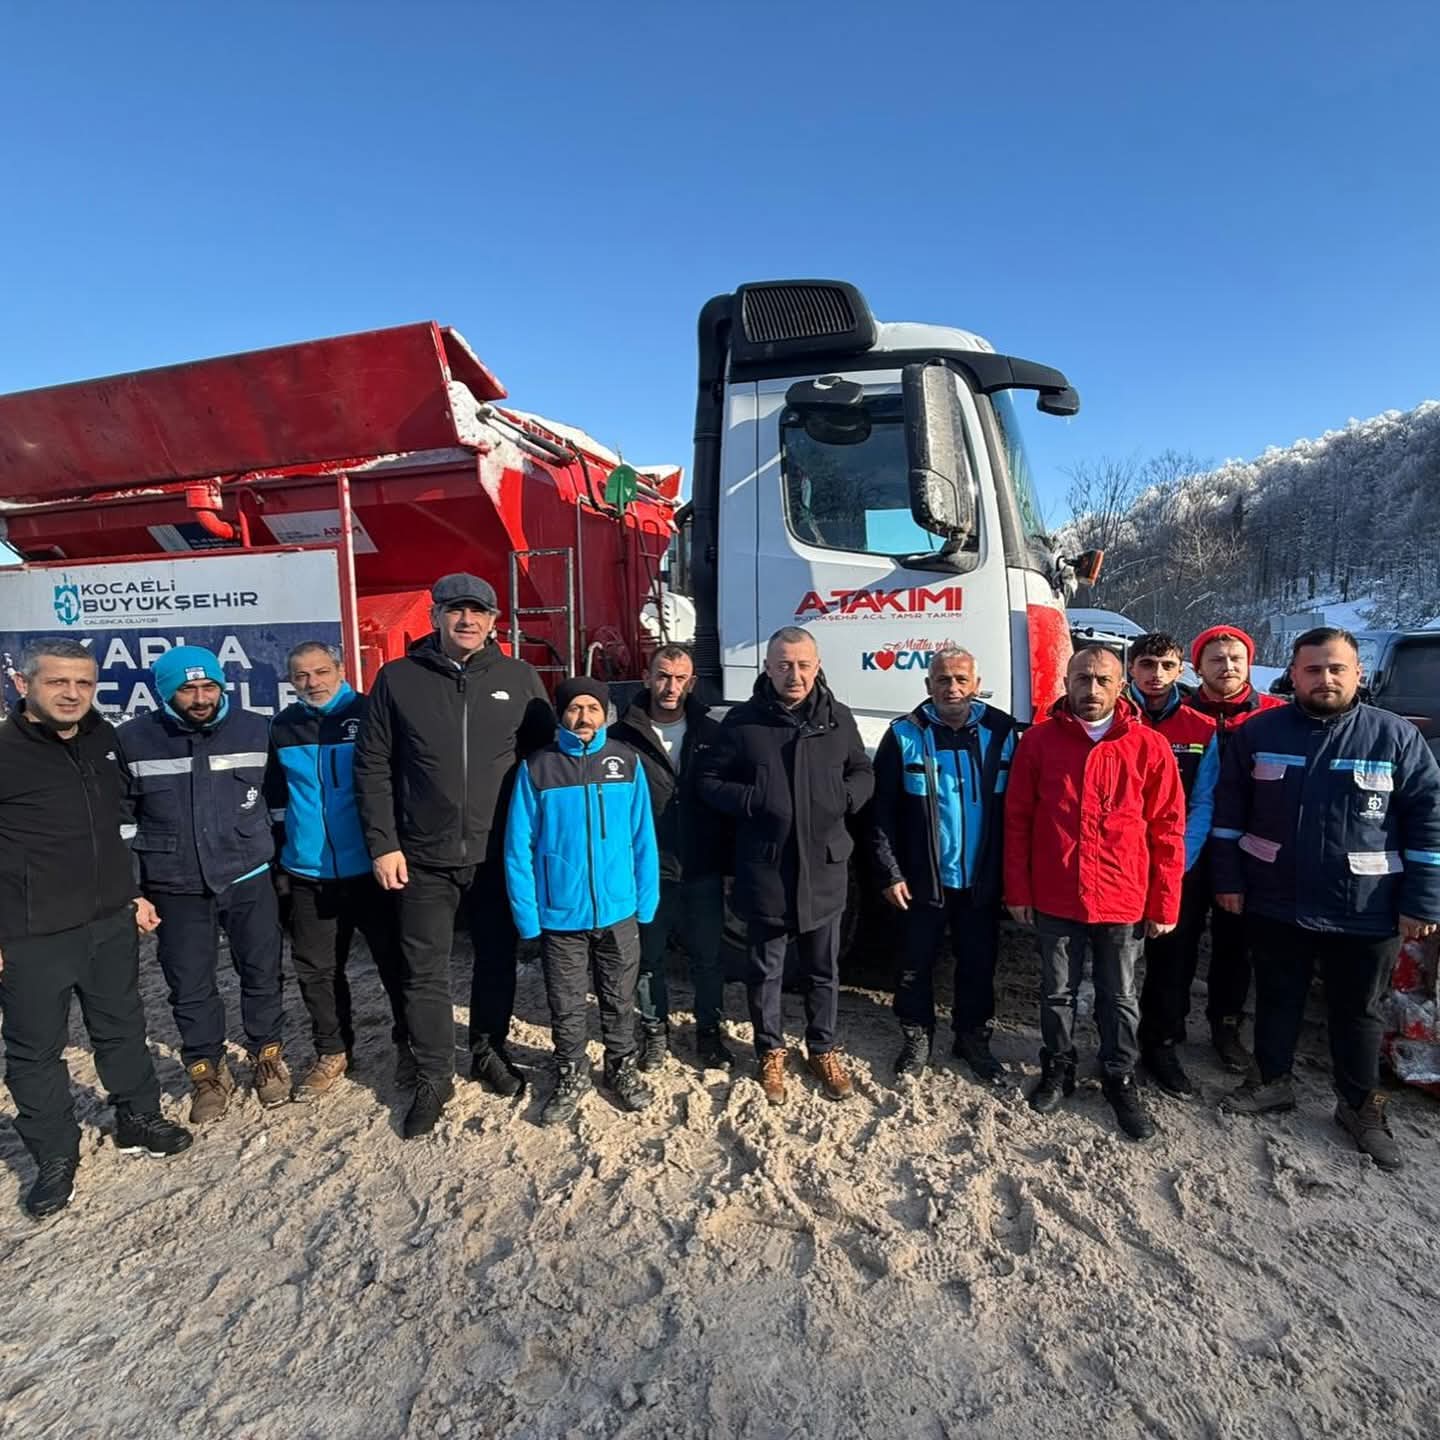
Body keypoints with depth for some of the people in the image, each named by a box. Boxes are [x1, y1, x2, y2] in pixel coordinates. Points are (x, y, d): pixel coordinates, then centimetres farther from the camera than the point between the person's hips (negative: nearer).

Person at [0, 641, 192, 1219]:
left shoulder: (105, 742, 5)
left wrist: (135, 892, 14)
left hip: (111, 921, 5)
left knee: (123, 1028, 19)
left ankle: (139, 1120, 37)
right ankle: (55, 1156, 29)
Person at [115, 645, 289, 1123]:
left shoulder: (255, 729, -4)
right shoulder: (132, 740, -5)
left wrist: (274, 854, 11)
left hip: (249, 879, 0)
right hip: (176, 888, 0)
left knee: (263, 975, 11)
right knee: (190, 987, 10)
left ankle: (268, 1057, 31)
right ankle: (208, 1072, 30)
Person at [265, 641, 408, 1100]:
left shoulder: (371, 715, -7)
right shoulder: (283, 728, 6)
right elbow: (275, 802, 15)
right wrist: (278, 862, 13)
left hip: (370, 869, -4)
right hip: (308, 875, 4)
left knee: (395, 963, 6)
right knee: (316, 969, 14)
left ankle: (412, 1047, 23)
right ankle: (332, 1052, 32)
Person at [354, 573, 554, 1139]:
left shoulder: (519, 678, 1)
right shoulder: (398, 679, -1)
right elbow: (373, 767, 1)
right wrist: (383, 844, -4)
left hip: (498, 855, 1)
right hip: (424, 858, 0)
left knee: (497, 961, 15)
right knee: (424, 972, 8)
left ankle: (490, 1052, 37)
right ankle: (433, 1077, 27)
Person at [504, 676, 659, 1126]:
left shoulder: (626, 762, -4)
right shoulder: (537, 767, -7)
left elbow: (643, 838, -2)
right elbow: (518, 847, -6)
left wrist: (646, 900, -4)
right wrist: (527, 913, -9)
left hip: (618, 911, 1)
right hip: (559, 915, -1)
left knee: (620, 1000, 18)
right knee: (566, 1005, 16)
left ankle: (622, 1068, 40)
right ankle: (571, 1076, 38)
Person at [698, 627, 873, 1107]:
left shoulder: (838, 719, 1)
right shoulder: (743, 721, -6)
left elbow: (864, 773, 13)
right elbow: (709, 782, -2)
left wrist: (845, 797, -8)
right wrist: (753, 801, -18)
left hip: (824, 868, 2)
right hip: (765, 870, -2)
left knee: (823, 969, 18)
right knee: (766, 970, 14)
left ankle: (823, 1049, 38)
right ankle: (771, 1052, 35)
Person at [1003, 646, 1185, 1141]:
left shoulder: (1149, 747, -5)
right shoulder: (1038, 741, -4)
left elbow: (1168, 830, -1)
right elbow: (1017, 820, -1)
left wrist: (1164, 904, -1)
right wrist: (1018, 890, -2)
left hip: (1123, 902, 0)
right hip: (1055, 900, 0)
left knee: (1119, 997, 16)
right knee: (1057, 992, 16)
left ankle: (1120, 1078, 36)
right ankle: (1058, 1068, 36)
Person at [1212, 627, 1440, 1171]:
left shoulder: (1396, 736, -4)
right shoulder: (1259, 733, -2)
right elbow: (1228, 812, 2)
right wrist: (1228, 880, 0)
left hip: (1365, 912, -1)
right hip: (1274, 903, 1)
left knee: (1357, 1013, 15)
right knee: (1277, 1000, 17)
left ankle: (1362, 1107, 33)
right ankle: (1272, 1081, 35)